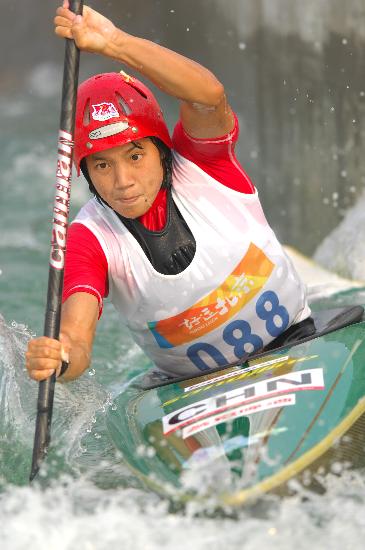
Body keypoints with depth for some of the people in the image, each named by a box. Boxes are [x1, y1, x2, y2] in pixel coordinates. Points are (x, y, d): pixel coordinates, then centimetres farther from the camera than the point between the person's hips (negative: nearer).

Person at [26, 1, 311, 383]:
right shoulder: (88, 239, -14)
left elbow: (209, 95, -36)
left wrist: (114, 43, -45)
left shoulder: (199, 161, -13)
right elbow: (75, 337, -29)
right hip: (198, 389, 3)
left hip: (294, 341, -2)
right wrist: (60, 359, -54)